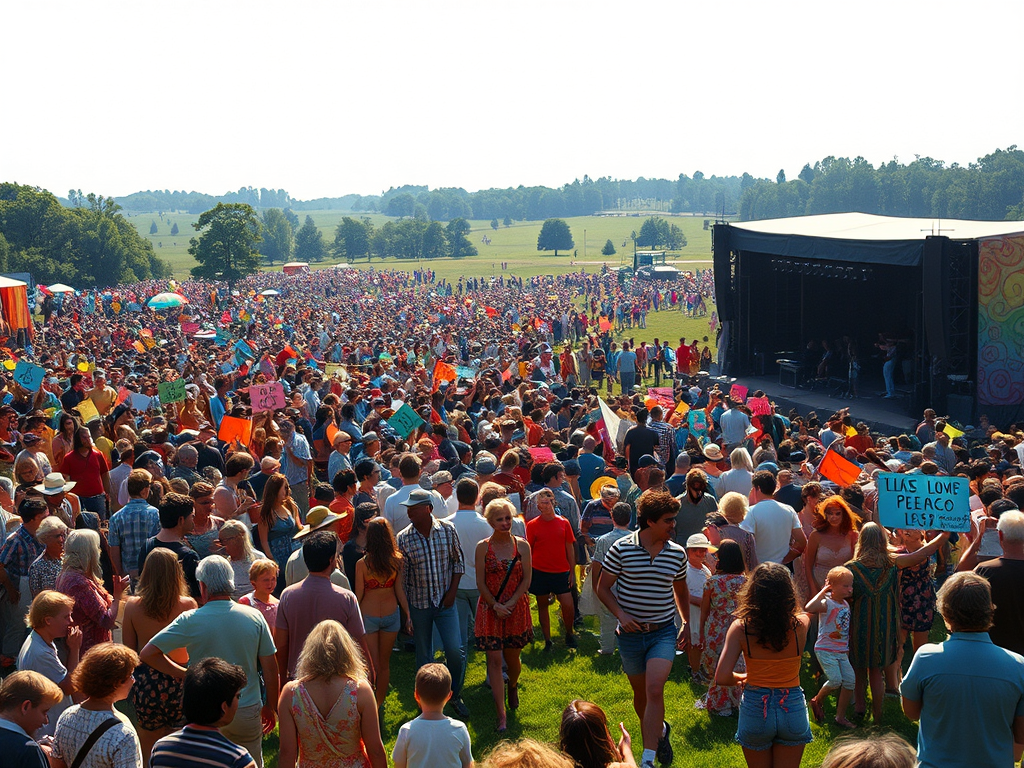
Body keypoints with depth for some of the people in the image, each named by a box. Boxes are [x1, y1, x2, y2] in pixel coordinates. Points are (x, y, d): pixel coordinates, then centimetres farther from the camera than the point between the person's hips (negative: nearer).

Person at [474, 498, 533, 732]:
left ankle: (512, 685, 47)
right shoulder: (483, 547, -3)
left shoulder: (522, 546, 0)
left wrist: (510, 604, -12)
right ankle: (501, 715, -2)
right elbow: (480, 582, -3)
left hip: (517, 608, 1)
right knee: (494, 660, -6)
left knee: (512, 658, 11)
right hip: (489, 609, -1)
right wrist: (495, 605, -14)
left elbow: (526, 580, -2)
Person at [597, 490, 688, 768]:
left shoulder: (677, 553, -1)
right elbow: (603, 588, -3)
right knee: (640, 693, 15)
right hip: (631, 633, 0)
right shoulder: (621, 548, -11)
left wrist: (685, 624, 14)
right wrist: (620, 614, -17)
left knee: (655, 690, -17)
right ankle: (659, 730, 45)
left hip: (664, 632, 0)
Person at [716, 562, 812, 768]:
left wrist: (741, 677, 2)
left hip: (755, 711, 0)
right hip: (792, 708, 0)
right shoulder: (800, 625, -13)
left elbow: (722, 678, -18)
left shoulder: (741, 628, -16)